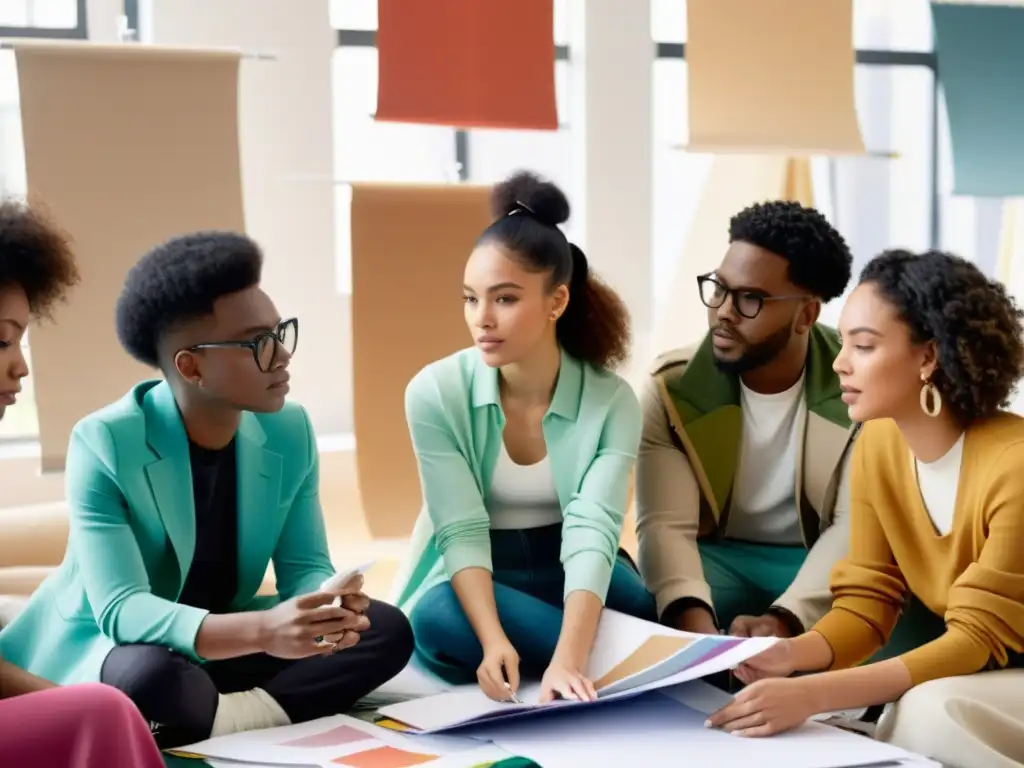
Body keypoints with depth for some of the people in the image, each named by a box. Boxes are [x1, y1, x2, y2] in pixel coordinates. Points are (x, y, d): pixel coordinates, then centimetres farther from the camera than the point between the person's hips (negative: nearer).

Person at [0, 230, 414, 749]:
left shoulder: (290, 432, -6)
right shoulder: (103, 443, -23)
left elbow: (304, 567, -4)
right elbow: (120, 611, -31)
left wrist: (328, 603, -31)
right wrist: (261, 630, -47)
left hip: (225, 641, 5)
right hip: (106, 648, -5)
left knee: (387, 630, -15)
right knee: (150, 676, -40)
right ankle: (265, 713, -14)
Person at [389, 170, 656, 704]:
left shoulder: (612, 401, -14)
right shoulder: (435, 392, -15)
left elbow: (592, 532, -26)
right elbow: (461, 533, -20)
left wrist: (568, 659, -43)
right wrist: (495, 641, -39)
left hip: (567, 575, 0)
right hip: (472, 583, 1)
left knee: (645, 611, -34)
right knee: (440, 620, -36)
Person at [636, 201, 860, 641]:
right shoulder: (671, 387, -10)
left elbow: (855, 524, -19)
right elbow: (665, 523, -19)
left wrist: (785, 617, -39)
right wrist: (692, 616, -43)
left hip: (818, 563, 0)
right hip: (716, 556, 1)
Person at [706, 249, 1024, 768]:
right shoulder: (878, 444, -5)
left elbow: (981, 638, -25)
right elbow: (867, 599, -2)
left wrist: (812, 694, -35)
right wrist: (791, 655, -25)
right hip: (976, 674, 5)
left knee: (932, 713, -30)